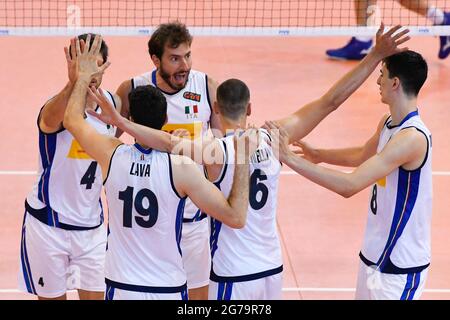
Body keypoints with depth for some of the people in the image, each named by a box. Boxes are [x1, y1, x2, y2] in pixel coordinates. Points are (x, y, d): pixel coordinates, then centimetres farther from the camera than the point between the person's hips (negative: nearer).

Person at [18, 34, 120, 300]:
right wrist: (74, 83, -64)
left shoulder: (112, 102, -1)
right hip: (49, 223, -4)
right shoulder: (57, 108, -19)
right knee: (52, 297, 6)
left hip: (92, 224, 5)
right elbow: (50, 120, -47)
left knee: (95, 296, 7)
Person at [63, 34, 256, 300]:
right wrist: (243, 160, -10)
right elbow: (236, 218, -15)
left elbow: (73, 120, 12)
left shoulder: (112, 155, -8)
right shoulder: (182, 168, -17)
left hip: (121, 288, 2)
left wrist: (85, 75, 24)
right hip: (169, 290, -2)